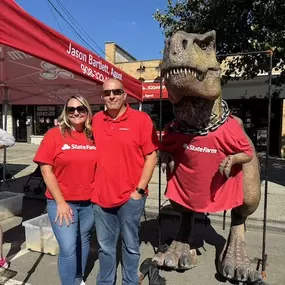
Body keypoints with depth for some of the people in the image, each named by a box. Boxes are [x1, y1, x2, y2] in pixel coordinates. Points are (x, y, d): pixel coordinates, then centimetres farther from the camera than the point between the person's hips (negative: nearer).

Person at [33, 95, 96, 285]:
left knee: (83, 243, 18)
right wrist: (60, 202, -11)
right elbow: (46, 171, -9)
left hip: (90, 202, 3)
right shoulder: (54, 134, -7)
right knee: (68, 249, -3)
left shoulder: (94, 137, 0)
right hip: (62, 202, -3)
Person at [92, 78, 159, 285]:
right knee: (105, 247, 19)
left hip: (130, 197, -3)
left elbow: (151, 157, -8)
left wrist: (139, 190, -10)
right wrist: (94, 188, 7)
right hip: (101, 196, 4)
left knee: (130, 246, 15)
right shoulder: (96, 120, 5)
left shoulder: (141, 119, -8)